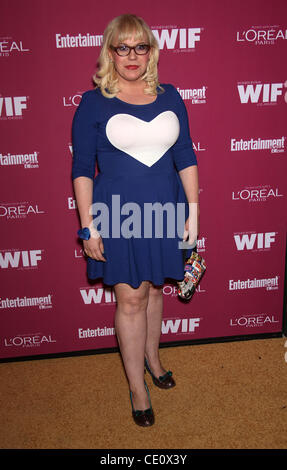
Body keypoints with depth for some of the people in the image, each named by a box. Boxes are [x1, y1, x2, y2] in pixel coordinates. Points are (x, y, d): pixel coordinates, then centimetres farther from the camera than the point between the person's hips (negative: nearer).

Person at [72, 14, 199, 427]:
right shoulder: (94, 103, -5)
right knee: (131, 299, 3)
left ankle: (152, 357, 41)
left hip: (163, 212, 3)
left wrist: (193, 212, 4)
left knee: (154, 289, 17)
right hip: (118, 215, -3)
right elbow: (82, 170, -5)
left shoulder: (169, 97, 5)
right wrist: (88, 228, -9)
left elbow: (185, 158, 7)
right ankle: (137, 387, 20)